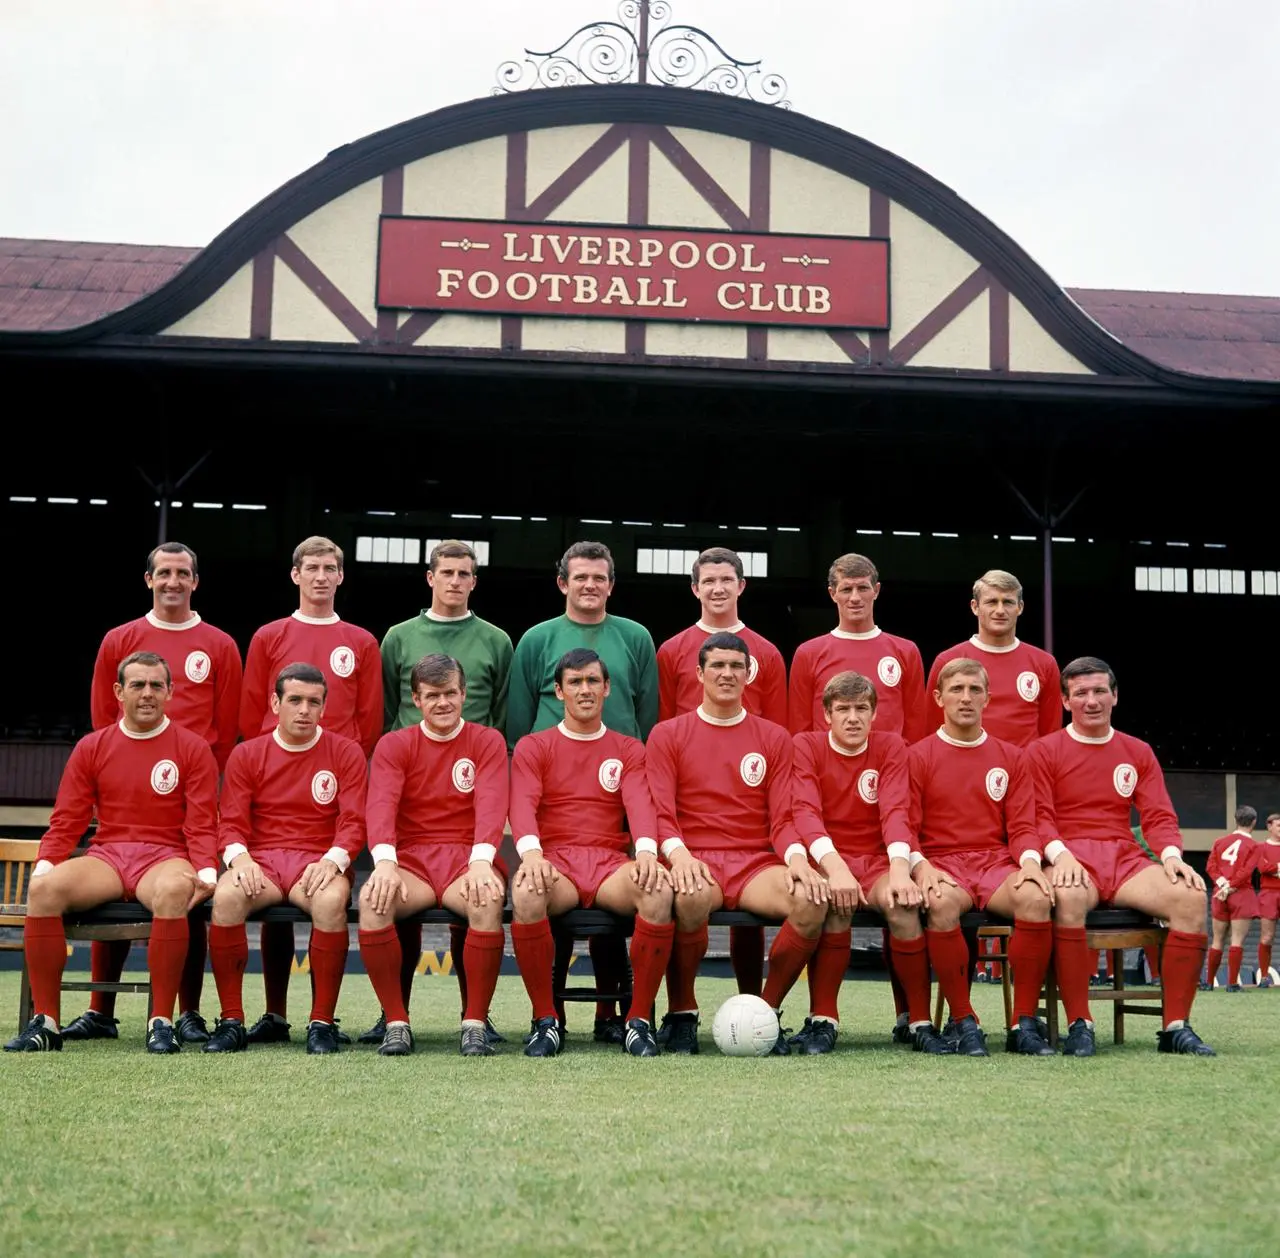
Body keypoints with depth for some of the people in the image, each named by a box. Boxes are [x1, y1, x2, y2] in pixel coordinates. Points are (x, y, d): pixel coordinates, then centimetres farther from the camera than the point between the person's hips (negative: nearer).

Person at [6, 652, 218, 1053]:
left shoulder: (192, 748, 5)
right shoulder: (91, 748, 13)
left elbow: (202, 824, -1)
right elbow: (66, 821, 9)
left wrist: (206, 871, -19)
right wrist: (44, 864, -9)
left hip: (165, 858, -3)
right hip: (105, 856, 3)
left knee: (173, 891, -39)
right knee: (43, 888, -27)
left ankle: (161, 1022, -30)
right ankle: (45, 1022, -20)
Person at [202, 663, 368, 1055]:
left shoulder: (345, 753, 8)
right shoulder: (246, 755, 12)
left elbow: (354, 821, 0)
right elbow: (231, 822, 6)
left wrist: (332, 860, -19)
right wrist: (239, 858, -16)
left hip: (318, 863, -1)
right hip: (259, 860, 1)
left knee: (331, 900, -37)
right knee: (226, 896, -33)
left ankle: (322, 1022, -24)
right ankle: (231, 1021, -23)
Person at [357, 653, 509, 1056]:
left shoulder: (487, 741, 8)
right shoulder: (393, 745, 9)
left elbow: (491, 803, -9)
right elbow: (381, 804, -9)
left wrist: (481, 861, -28)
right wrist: (385, 861, -29)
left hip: (468, 862, -1)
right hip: (411, 859, 1)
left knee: (487, 900, -35)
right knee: (372, 898, -32)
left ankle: (475, 1023, -21)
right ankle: (396, 1023, -20)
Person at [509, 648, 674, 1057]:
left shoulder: (628, 750, 17)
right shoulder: (533, 747, 14)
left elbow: (640, 802, -1)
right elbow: (522, 804, -4)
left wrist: (647, 851, -24)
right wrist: (530, 853, -26)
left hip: (611, 864, 1)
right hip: (554, 862, -1)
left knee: (659, 891, -33)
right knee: (525, 893, -38)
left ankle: (640, 1019, -20)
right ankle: (545, 1019, -21)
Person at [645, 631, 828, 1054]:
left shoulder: (774, 738, 15)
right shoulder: (668, 735, 10)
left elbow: (783, 818, 9)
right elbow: (660, 814, 1)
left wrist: (797, 857, -13)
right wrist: (679, 853, -20)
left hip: (756, 864, 2)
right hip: (695, 862, -2)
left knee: (812, 901, -30)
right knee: (692, 896, -39)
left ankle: (766, 1011, -7)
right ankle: (681, 1015, -15)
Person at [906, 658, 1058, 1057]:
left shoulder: (1012, 758, 15)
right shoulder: (918, 757, 8)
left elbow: (1022, 825, 10)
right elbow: (906, 827, 2)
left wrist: (1029, 861, -12)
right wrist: (920, 866, -17)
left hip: (998, 862, 2)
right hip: (942, 863, -2)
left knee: (1036, 898, -33)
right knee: (941, 903, -39)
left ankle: (1024, 1022, -20)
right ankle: (964, 1022, -22)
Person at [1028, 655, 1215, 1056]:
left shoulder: (1138, 752, 18)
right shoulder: (1044, 751, 7)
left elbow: (1159, 816, 11)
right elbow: (1039, 816, -1)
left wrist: (1171, 856, -9)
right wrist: (1059, 854, -21)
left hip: (1125, 858, 4)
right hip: (1071, 860, -3)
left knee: (1190, 896, -26)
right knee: (1068, 897, -40)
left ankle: (1176, 1026, -18)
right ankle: (1079, 1024, -29)